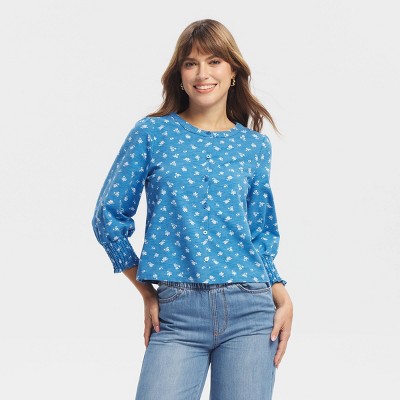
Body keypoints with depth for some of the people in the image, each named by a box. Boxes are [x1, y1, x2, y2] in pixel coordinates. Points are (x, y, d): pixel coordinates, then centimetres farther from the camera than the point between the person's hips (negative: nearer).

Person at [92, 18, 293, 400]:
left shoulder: (254, 146, 10)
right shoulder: (152, 133, 4)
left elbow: (261, 235, 14)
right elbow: (109, 217, 7)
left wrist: (282, 297, 0)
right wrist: (146, 292, 6)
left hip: (249, 311, 2)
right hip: (177, 313, -1)